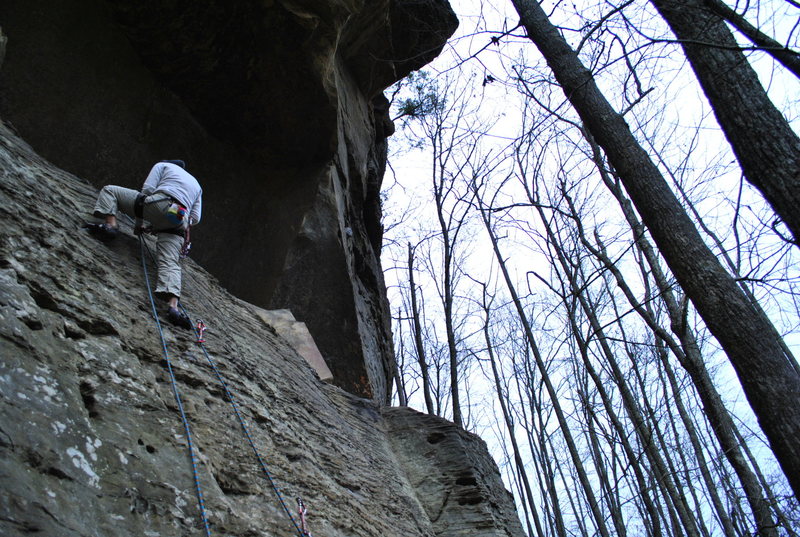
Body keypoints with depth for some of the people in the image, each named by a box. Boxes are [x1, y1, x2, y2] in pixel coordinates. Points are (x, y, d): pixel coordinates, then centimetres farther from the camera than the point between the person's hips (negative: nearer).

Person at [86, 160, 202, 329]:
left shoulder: (163, 165, 25)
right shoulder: (196, 185, 37)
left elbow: (147, 189, 9)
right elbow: (195, 217, 25)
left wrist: (139, 222, 15)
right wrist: (158, 226, 30)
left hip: (158, 205, -4)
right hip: (178, 224, 4)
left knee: (109, 190, 14)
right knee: (170, 263, -7)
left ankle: (110, 225, -11)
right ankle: (173, 305, -28)